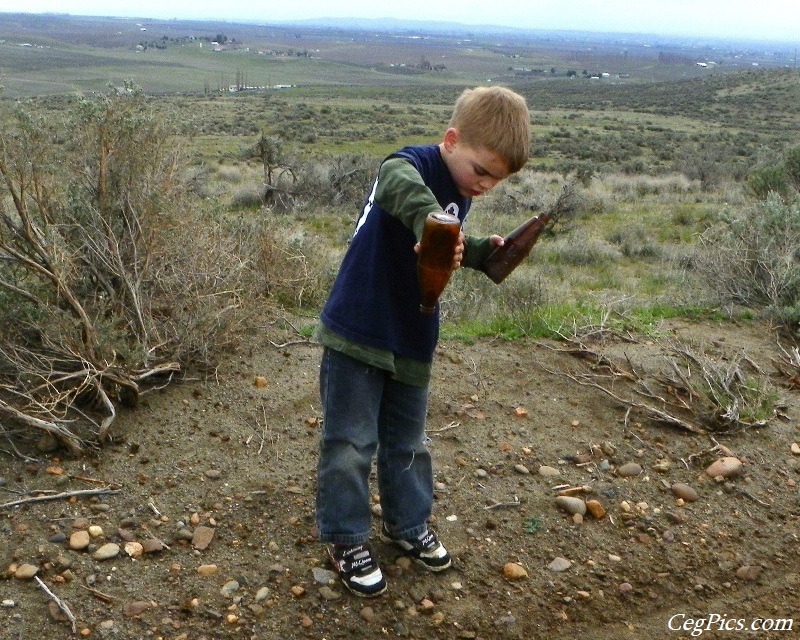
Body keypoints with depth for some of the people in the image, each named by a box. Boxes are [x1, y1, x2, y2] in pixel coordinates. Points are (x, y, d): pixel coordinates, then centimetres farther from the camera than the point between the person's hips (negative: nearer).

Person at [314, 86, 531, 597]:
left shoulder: (460, 193, 6)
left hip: (412, 340, 7)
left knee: (408, 441, 19)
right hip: (358, 332, -7)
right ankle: (346, 538, 21)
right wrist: (431, 222, -66)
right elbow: (400, 184, -47)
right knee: (351, 442, 3)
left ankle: (408, 523, 38)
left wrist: (484, 250, 4)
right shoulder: (413, 165, -20)